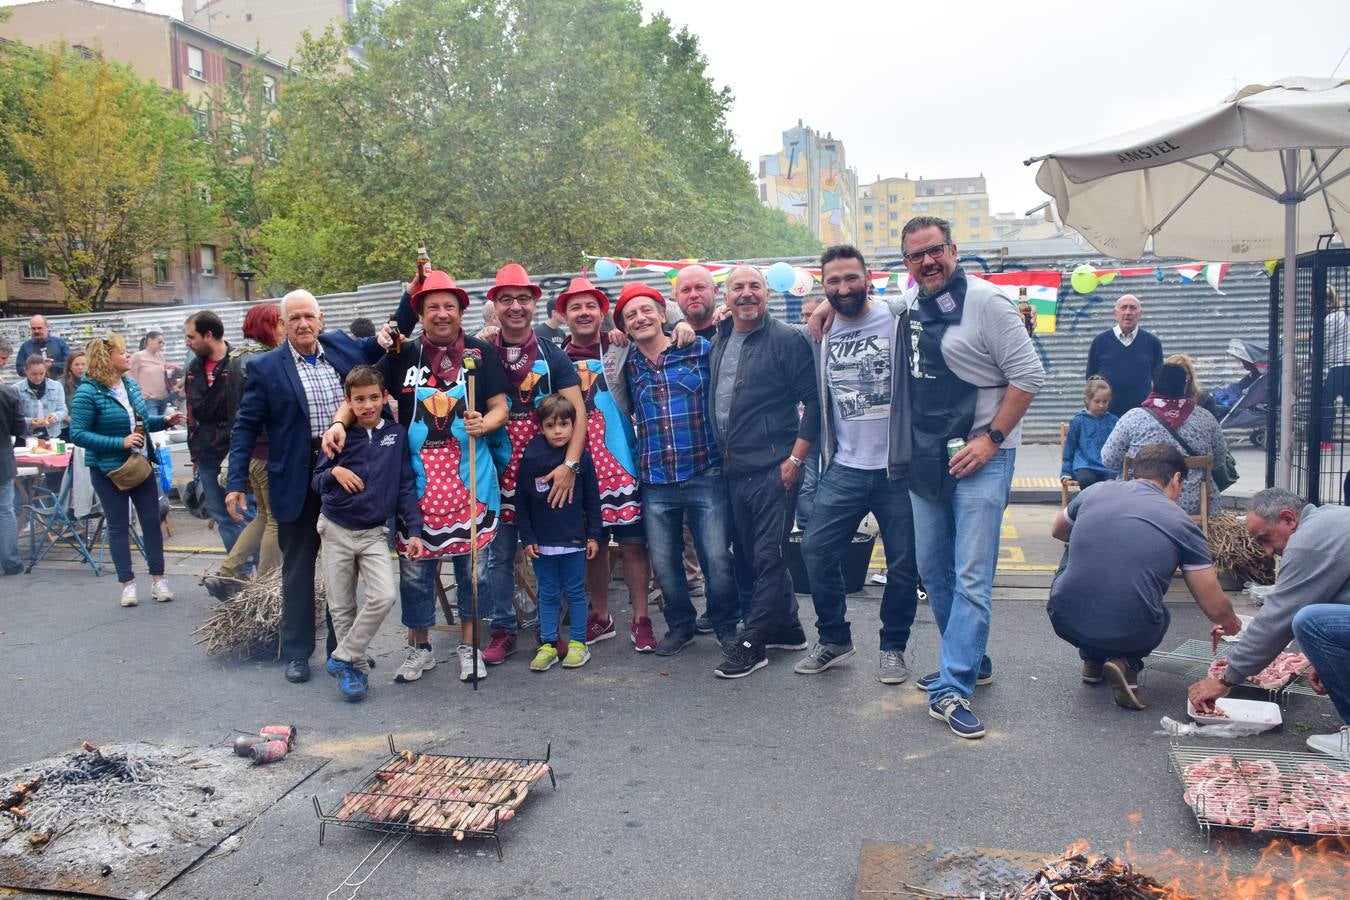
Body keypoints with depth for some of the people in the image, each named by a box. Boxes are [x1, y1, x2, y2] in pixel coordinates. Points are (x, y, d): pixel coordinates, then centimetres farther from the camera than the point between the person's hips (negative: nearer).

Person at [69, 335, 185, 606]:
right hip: (109, 470, -5)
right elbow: (78, 434, -18)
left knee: (152, 521, 7)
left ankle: (158, 580, 17)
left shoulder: (130, 385, 3)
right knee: (118, 526, 5)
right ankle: (128, 584, 14)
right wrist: (120, 443, -25)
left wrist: (165, 421, -2)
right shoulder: (88, 393, -15)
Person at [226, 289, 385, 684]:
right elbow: (245, 428, -4)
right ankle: (296, 652, 21)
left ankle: (343, 645, 27)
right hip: (297, 482, -3)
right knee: (298, 568, 9)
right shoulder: (265, 367, -4)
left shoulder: (342, 347, 4)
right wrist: (236, 482, -11)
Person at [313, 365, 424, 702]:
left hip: (374, 532, 0)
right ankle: (356, 670, 22)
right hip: (336, 531, 0)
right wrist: (334, 473, -22)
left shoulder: (396, 434, -4)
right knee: (341, 608, 5)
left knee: (383, 596, -17)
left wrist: (413, 530, -5)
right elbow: (317, 482, 1)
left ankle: (343, 659, 1)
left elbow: (406, 485, -1)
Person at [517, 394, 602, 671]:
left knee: (575, 593, 8)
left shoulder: (582, 457, -3)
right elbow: (521, 503, 1)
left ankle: (578, 643, 19)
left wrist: (594, 536, 1)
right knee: (548, 594, 10)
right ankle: (548, 645, 18)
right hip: (542, 542, 1)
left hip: (574, 540, 0)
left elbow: (592, 500, 3)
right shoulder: (530, 459, -3)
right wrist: (527, 538, -3)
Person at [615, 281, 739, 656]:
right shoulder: (626, 365, 10)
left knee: (717, 558, -3)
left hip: (705, 475, -3)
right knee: (664, 564, 10)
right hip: (655, 483, 3)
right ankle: (680, 626, 31)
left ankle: (726, 625, 20)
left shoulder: (702, 350, 1)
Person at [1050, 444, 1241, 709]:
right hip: (1129, 635, -2)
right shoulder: (1181, 523, 3)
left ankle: (1092, 658, 30)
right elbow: (1215, 608, 7)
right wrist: (1232, 624, 30)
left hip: (1065, 621, 2)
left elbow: (1058, 531, 30)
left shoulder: (1095, 491, 8)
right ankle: (1127, 663, 4)